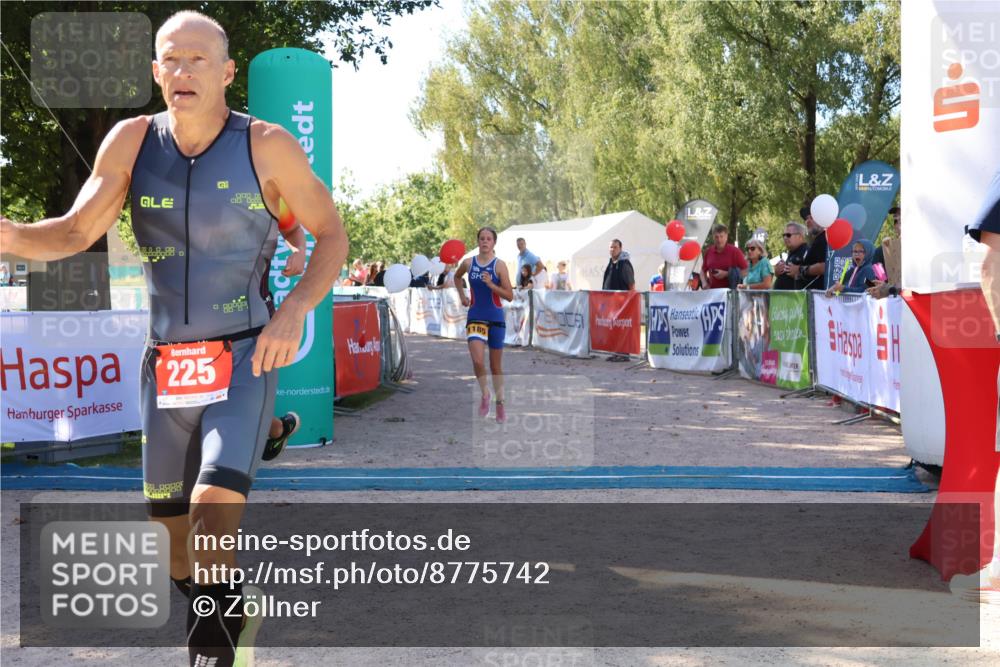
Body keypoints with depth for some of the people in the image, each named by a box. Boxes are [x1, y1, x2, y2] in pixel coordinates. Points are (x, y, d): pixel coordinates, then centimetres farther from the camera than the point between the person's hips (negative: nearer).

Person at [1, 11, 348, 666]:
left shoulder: (267, 145, -9)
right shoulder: (132, 141, -1)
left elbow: (332, 233, -1)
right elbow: (77, 232, -4)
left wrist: (295, 310, -16)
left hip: (244, 354, -4)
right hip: (164, 360, 4)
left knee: (215, 507, -20)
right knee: (171, 516, 13)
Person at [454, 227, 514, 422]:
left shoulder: (499, 265, -7)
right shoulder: (468, 263, 2)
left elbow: (510, 296, -9)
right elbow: (457, 277, 25)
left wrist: (491, 285, -20)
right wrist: (462, 295, 14)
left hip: (496, 318, -1)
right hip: (475, 317, 1)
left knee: (496, 365, 8)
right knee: (477, 361, -17)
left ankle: (500, 402, 22)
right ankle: (484, 393, 8)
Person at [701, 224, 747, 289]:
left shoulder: (734, 251, -3)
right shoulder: (708, 251, 9)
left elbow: (745, 272, -7)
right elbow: (703, 270, 20)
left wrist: (726, 274, -14)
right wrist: (704, 283, 2)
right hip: (712, 291, 4)